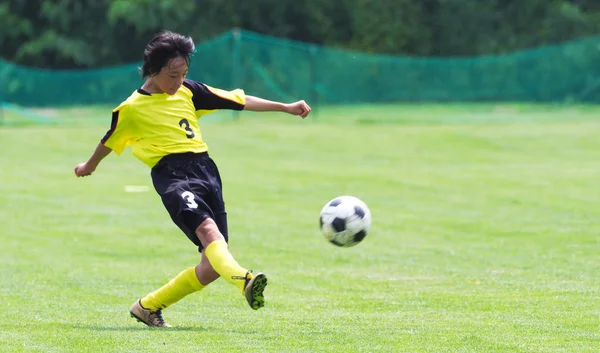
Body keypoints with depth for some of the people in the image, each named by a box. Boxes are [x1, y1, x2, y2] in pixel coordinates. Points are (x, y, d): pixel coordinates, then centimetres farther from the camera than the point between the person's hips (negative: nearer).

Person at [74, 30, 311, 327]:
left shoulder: (188, 91, 16)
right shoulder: (131, 109, 5)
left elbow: (238, 101, 20)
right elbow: (109, 142, 23)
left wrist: (285, 107, 18)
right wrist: (89, 167, 38)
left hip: (205, 169, 6)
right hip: (172, 175, -6)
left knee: (212, 266, 0)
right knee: (207, 228, -35)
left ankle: (149, 306, 17)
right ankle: (245, 282, -64)